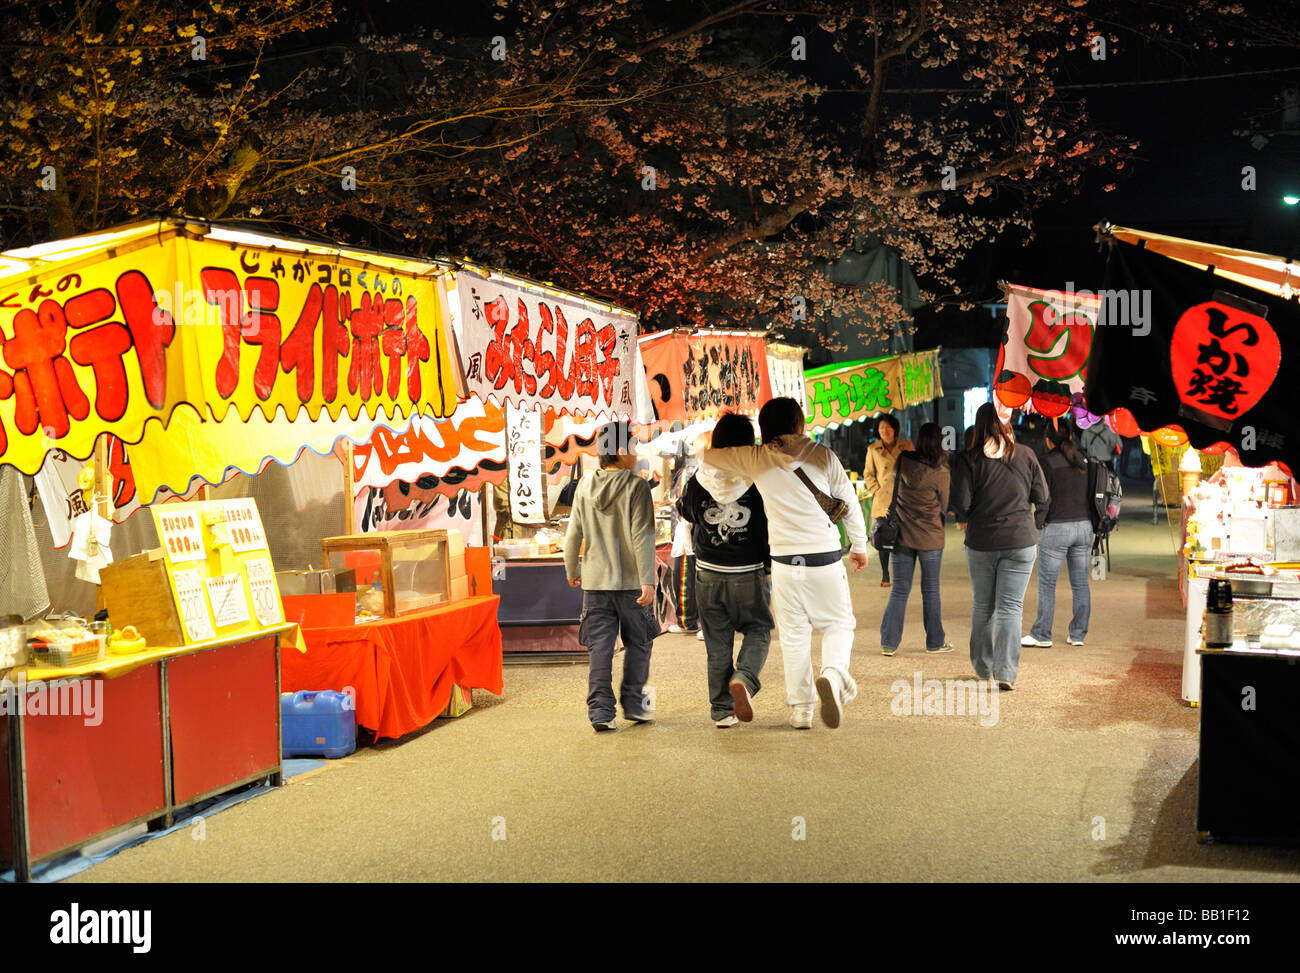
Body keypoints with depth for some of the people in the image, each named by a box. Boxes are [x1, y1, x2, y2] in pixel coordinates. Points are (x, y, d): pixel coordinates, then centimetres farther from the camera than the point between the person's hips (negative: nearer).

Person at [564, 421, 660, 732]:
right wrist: (648, 580, -16)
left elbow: (573, 534, 8)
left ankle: (601, 711, 1)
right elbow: (642, 537, -15)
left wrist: (572, 571, 21)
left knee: (599, 648, 6)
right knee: (638, 643, 13)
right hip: (631, 581, -3)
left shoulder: (585, 485, 5)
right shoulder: (636, 487, -9)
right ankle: (633, 704, 18)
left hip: (595, 581, 4)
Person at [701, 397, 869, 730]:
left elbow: (706, 456, 9)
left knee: (793, 636, 11)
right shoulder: (822, 455, -3)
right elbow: (850, 503, 5)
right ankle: (834, 673, -16)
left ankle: (800, 708, 12)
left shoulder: (756, 459, -1)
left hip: (785, 562, 1)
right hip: (825, 558, -1)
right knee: (838, 624, 13)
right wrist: (859, 546, 17)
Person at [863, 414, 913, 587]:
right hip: (883, 500, 0)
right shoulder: (873, 449, 4)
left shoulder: (906, 446, 5)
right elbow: (867, 474, 12)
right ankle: (885, 576, 9)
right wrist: (876, 491, 0)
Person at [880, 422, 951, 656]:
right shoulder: (940, 473, -14)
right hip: (930, 538, -3)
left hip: (902, 535, 3)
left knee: (899, 589, 9)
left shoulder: (902, 462, -5)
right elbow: (944, 506, -2)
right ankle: (935, 642, 18)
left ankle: (889, 642, 6)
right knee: (930, 591, 9)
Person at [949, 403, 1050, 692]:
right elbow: (1042, 498, 4)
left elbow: (961, 503, -11)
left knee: (982, 606, 15)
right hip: (1020, 541, 0)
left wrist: (963, 520, 10)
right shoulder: (1025, 455, -2)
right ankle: (1006, 672, -6)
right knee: (1010, 608, 1)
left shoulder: (968, 459, -8)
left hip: (981, 542, 0)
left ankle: (984, 667, 25)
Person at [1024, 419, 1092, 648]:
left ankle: (1042, 635, 3)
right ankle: (1078, 634, 14)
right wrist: (1087, 522, 18)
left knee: (1047, 584, 1)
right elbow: (1091, 494, 11)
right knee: (1080, 583, 10)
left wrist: (1038, 526, -1)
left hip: (1057, 528, -6)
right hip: (1084, 525, 6)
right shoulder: (1083, 461, 6)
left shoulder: (1049, 463, -9)